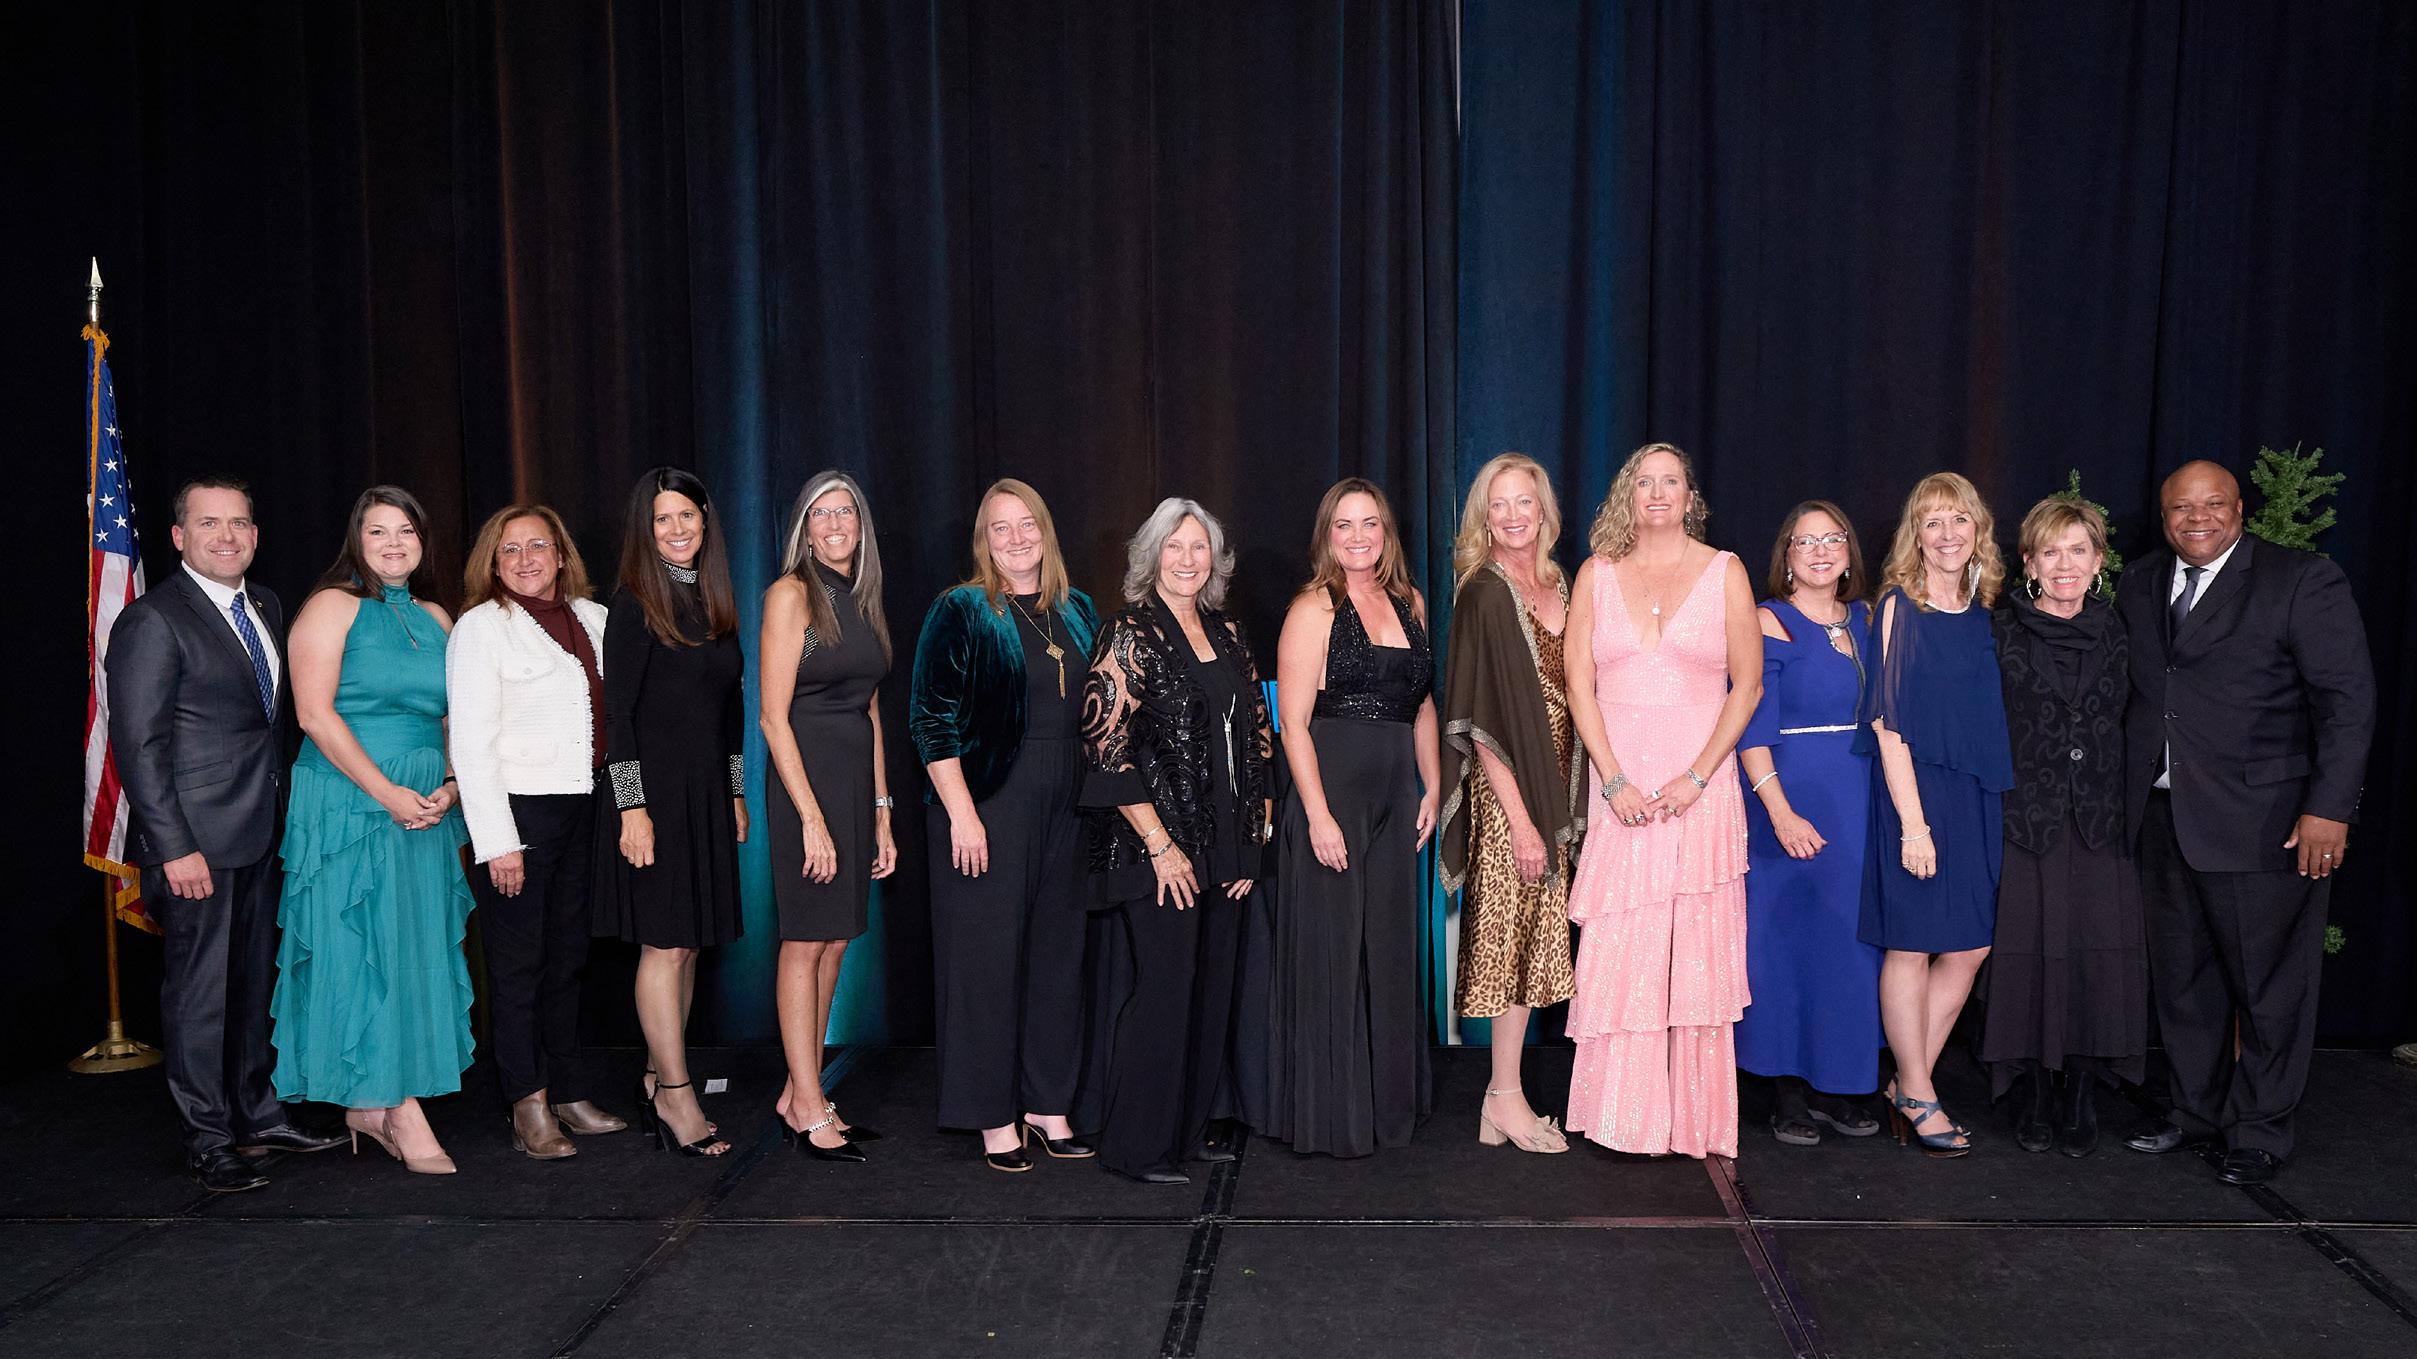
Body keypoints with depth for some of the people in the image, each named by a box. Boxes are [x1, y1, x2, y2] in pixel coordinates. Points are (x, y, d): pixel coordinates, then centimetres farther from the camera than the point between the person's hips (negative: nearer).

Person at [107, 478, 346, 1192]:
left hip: (262, 836, 7)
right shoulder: (152, 621, -11)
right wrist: (175, 849, -19)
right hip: (197, 839, -7)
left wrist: (283, 811, 7)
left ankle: (258, 1112, 29)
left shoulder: (266, 607, 11)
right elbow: (138, 745, -14)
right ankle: (209, 1140, 13)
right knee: (199, 988, 2)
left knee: (256, 979, 16)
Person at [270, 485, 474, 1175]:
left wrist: (451, 787, -4)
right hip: (349, 803, -6)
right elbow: (316, 713, -11)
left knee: (418, 949, 5)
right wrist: (388, 793, -16)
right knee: (362, 946, -4)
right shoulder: (333, 606, -3)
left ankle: (370, 1103, 15)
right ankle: (402, 1110, 1)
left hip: (426, 807, 6)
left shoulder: (435, 619, 14)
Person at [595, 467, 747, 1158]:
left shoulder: (717, 601, 12)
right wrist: (633, 807, -15)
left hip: (707, 794, 7)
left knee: (688, 944, 10)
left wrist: (736, 792, 16)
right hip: (654, 790, -7)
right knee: (664, 946, -3)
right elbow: (617, 713, -10)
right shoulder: (634, 603, -7)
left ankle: (658, 1081, 21)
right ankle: (677, 1096, 4)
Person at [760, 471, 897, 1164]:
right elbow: (773, 715, -12)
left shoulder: (863, 601, 15)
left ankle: (800, 1094, 20)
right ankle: (809, 1110, 6)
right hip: (806, 777, -7)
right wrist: (811, 819, -17)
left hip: (857, 780, 7)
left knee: (834, 944, 10)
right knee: (807, 944, -2)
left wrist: (881, 810, 13)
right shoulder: (792, 593, -7)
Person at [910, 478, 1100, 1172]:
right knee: (988, 958, 0)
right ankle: (996, 1118, 11)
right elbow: (931, 717, -8)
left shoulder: (1077, 612, 12)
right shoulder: (960, 612, -4)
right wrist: (961, 813, -15)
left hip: (1064, 812, 5)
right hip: (986, 807, -5)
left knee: (1058, 954, 10)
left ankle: (1047, 1104, 22)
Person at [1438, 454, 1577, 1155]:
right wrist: (1520, 820, -18)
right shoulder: (1485, 594, -10)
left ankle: (1504, 1096, 21)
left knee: (1534, 935, 11)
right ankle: (1505, 1099, 10)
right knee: (1513, 932, -2)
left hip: (1553, 785, 7)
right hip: (1508, 789, -7)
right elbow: (1479, 721, -15)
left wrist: (1559, 813, 10)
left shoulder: (1558, 584, 11)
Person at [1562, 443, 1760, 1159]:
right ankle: (1624, 1115, 9)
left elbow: (1748, 684, 2)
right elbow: (1580, 684, 4)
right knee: (1617, 952, -1)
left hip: (1700, 782, -1)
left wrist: (1696, 777, -8)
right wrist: (1614, 780, -7)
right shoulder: (1597, 574, 9)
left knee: (1699, 952, 1)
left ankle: (1695, 1122, 11)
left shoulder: (1724, 572, 6)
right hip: (1618, 780, 1)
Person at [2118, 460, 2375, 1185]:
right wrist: (2128, 790, 3)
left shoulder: (2303, 581, -6)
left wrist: (2329, 808, -15)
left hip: (2264, 821, -5)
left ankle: (2259, 1133, 19)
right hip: (2164, 818, 5)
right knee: (2181, 976, 14)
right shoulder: (2139, 586, 10)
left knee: (2269, 984, 5)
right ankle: (2194, 1112, 30)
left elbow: (2347, 698, -10)